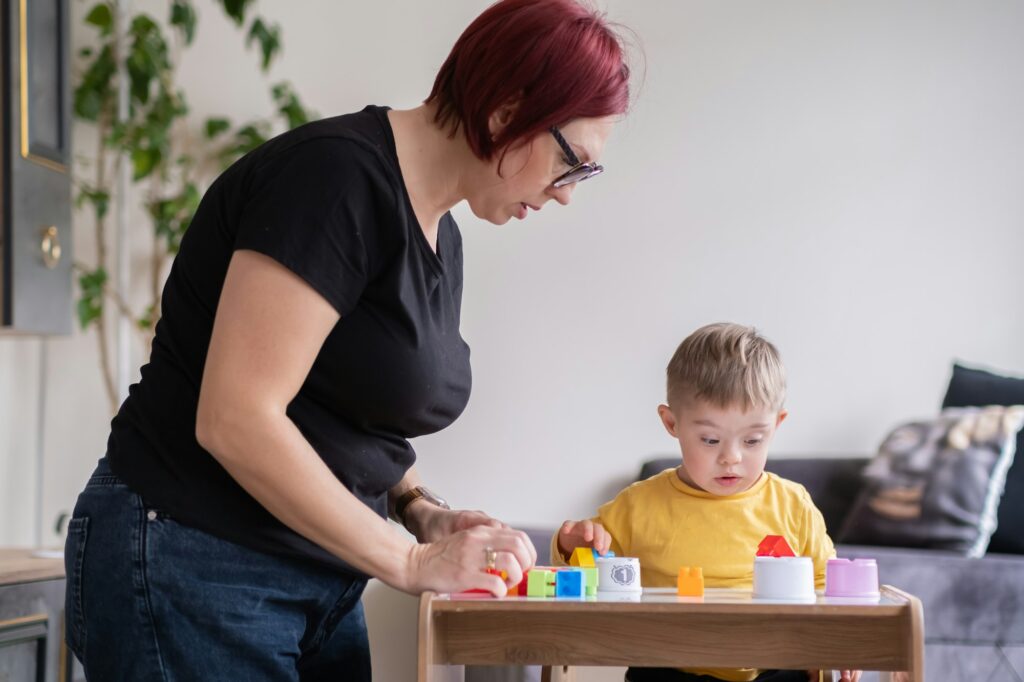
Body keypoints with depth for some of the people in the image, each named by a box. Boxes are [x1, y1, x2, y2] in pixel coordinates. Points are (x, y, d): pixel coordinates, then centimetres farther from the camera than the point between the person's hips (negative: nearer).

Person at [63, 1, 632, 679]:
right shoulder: (340, 174, -19)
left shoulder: (442, 238, 9)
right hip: (194, 572, -8)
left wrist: (422, 510, -1)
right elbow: (236, 420, -25)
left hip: (320, 582, 9)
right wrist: (410, 562, -19)